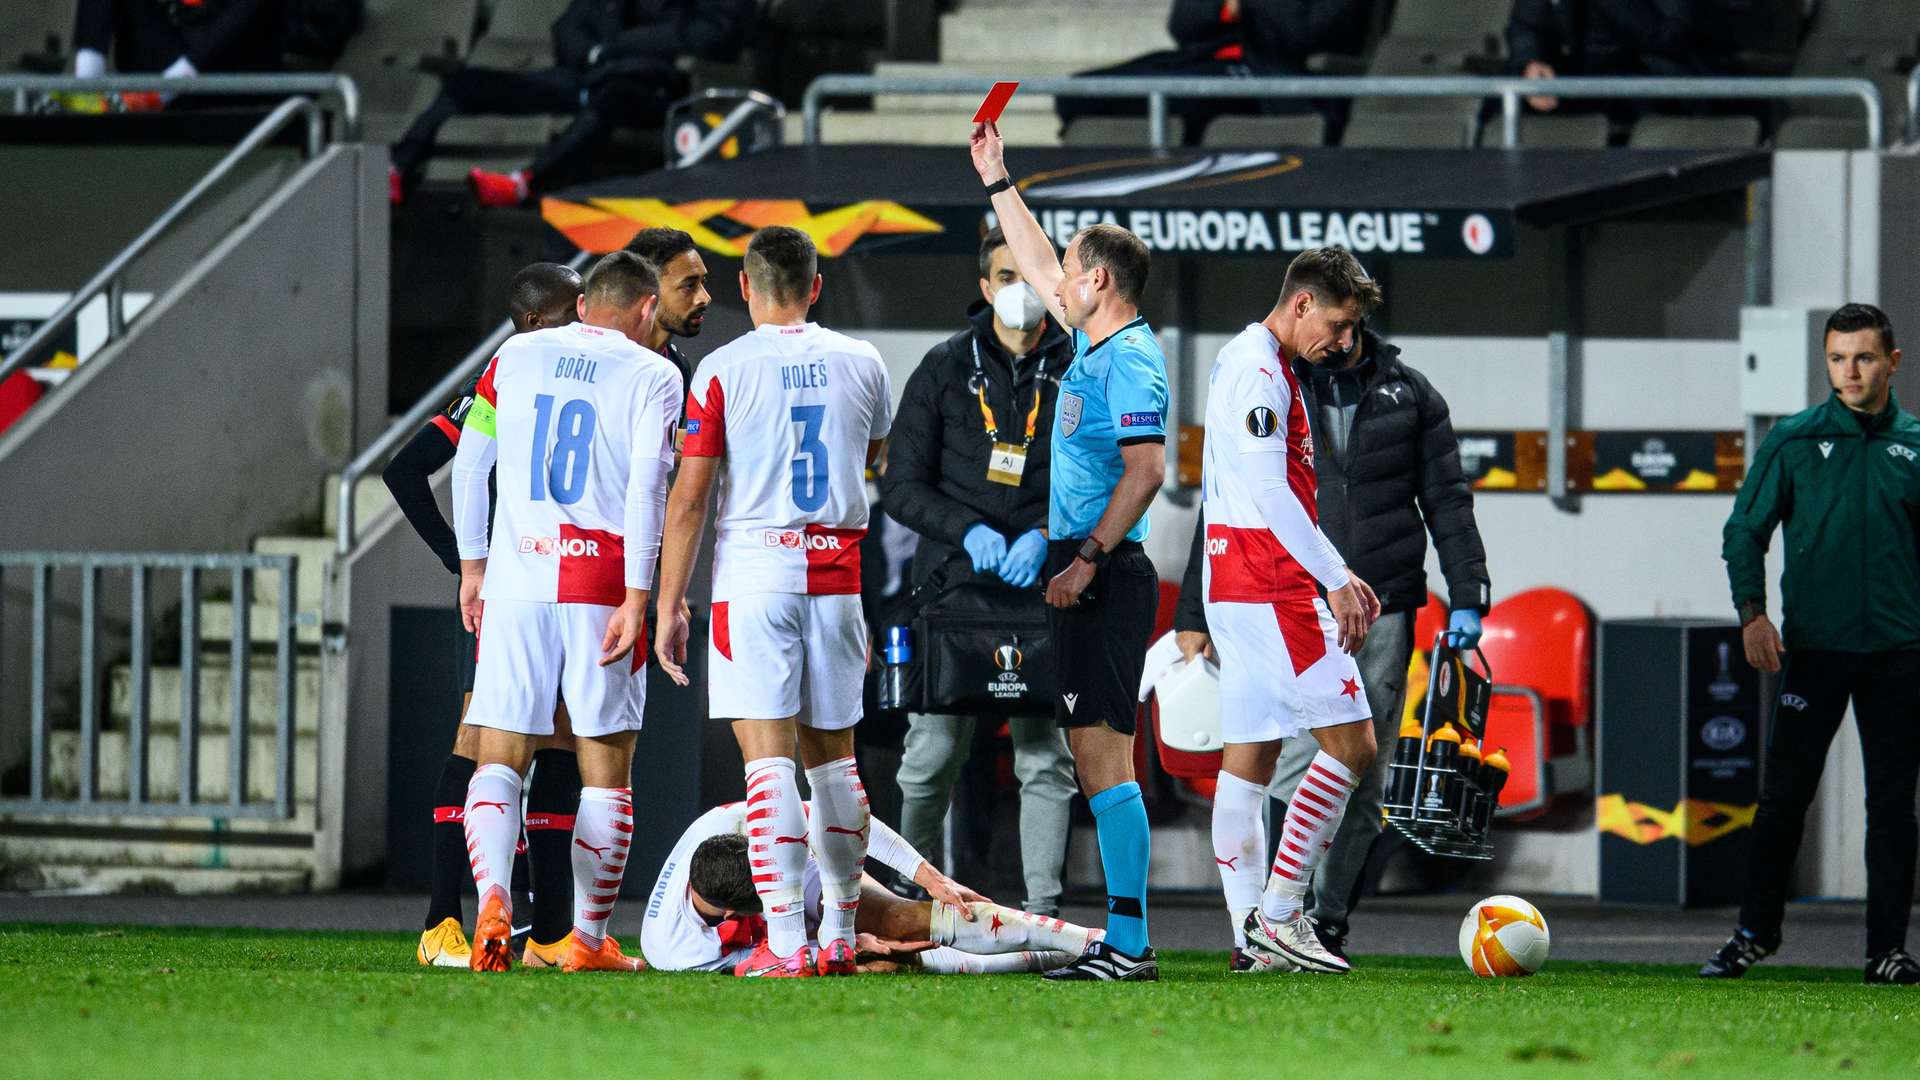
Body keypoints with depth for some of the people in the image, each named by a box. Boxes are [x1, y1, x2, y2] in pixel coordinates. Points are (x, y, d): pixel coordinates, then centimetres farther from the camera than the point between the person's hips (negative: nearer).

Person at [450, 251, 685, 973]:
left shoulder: (515, 357, 11)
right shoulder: (651, 376, 1)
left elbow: (469, 464, 13)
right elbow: (647, 487, -9)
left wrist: (471, 564, 21)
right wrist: (637, 597, -11)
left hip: (516, 580, 2)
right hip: (602, 582, -2)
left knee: (500, 759, 2)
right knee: (606, 768, 8)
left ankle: (492, 897, -23)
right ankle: (589, 940, 11)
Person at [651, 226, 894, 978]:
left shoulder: (723, 369, -5)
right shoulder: (861, 364, 6)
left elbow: (688, 499, -6)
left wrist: (668, 605, -1)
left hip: (754, 574, -4)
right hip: (838, 575, 4)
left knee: (768, 756, -8)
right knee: (833, 756, 14)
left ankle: (784, 943, -16)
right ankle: (839, 935, 19)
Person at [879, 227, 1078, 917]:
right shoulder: (945, 370, 7)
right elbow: (902, 485, 6)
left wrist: (1046, 536, -11)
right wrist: (968, 531, -10)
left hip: (1043, 591, 0)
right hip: (954, 585, 0)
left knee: (1044, 757, -3)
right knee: (933, 756, 2)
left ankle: (1042, 907, -1)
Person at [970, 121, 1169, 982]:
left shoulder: (1130, 360, -12)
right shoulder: (1095, 344, 16)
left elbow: (1146, 469, -21)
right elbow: (1039, 268, 33)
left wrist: (1086, 560, -23)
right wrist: (998, 183, 38)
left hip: (1105, 578, -10)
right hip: (1082, 574, 10)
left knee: (1102, 757, -13)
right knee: (1098, 758, 8)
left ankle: (1128, 943, -16)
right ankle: (1124, 941, 9)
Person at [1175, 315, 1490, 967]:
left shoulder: (1410, 395, 9)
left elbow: (1447, 501, 11)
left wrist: (1466, 600, 2)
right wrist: (1193, 614, 6)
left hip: (1384, 617, 2)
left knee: (1361, 780, 3)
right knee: (1295, 769, -14)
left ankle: (1328, 924, 12)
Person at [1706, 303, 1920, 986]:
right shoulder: (1794, 441, 3)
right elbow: (1745, 530, 5)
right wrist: (1752, 613, -8)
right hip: (1814, 646, -1)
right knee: (1784, 795, -1)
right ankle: (1755, 934, 11)